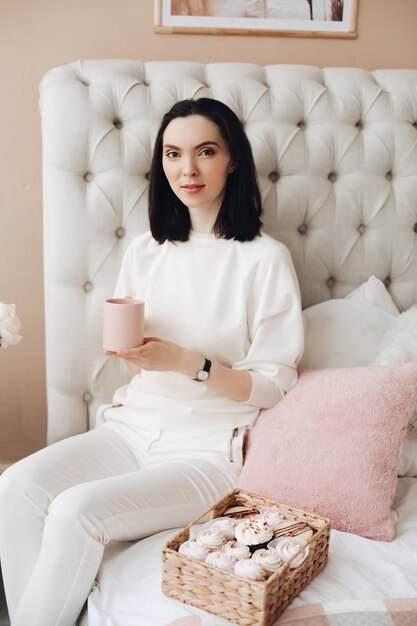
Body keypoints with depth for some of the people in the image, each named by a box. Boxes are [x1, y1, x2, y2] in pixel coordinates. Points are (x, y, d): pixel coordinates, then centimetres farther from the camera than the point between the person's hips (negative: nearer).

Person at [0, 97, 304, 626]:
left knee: (76, 510, -26)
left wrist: (186, 362, -20)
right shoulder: (145, 251, 9)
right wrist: (126, 345, -6)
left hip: (209, 449, -5)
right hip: (134, 425, 5)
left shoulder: (265, 259, -8)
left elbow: (274, 386, -8)